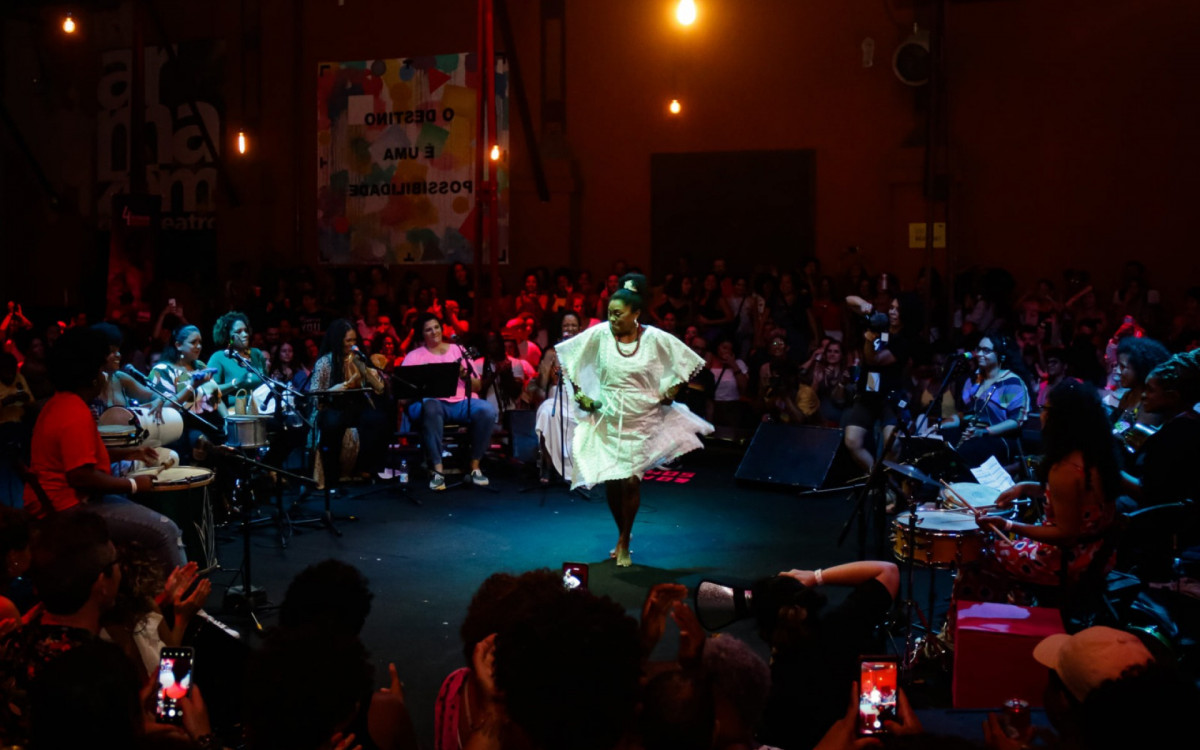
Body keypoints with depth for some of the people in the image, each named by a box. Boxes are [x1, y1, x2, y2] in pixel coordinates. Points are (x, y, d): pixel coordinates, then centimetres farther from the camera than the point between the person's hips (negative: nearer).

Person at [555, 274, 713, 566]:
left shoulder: (655, 339, -8)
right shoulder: (600, 334, -7)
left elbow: (690, 361, 3)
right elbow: (564, 353, 2)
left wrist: (669, 393, -1)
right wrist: (579, 393, 0)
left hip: (643, 420, -2)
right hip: (607, 419, 2)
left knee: (631, 481, -6)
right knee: (611, 482, 5)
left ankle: (624, 543, 11)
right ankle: (623, 536, 28)